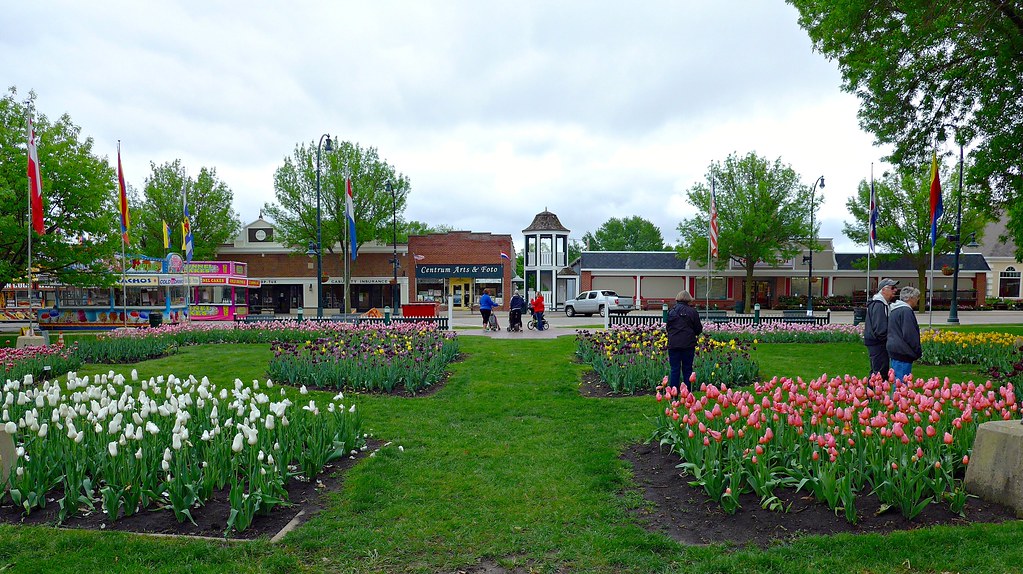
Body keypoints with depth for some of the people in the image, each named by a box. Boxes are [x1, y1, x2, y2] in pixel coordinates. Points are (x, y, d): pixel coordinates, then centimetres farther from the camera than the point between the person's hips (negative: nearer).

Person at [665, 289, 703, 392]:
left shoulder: (671, 311, 4)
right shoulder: (692, 312, -4)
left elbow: (667, 327, 13)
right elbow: (698, 329, 1)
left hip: (673, 344, 1)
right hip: (688, 344, -1)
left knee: (674, 370, 5)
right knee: (687, 370, 8)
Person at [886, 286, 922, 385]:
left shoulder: (894, 310, 17)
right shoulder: (906, 311, -15)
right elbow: (910, 335, -18)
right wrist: (918, 351, -7)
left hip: (894, 350, 10)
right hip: (903, 353, -10)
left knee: (897, 381, 15)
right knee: (902, 382, -8)